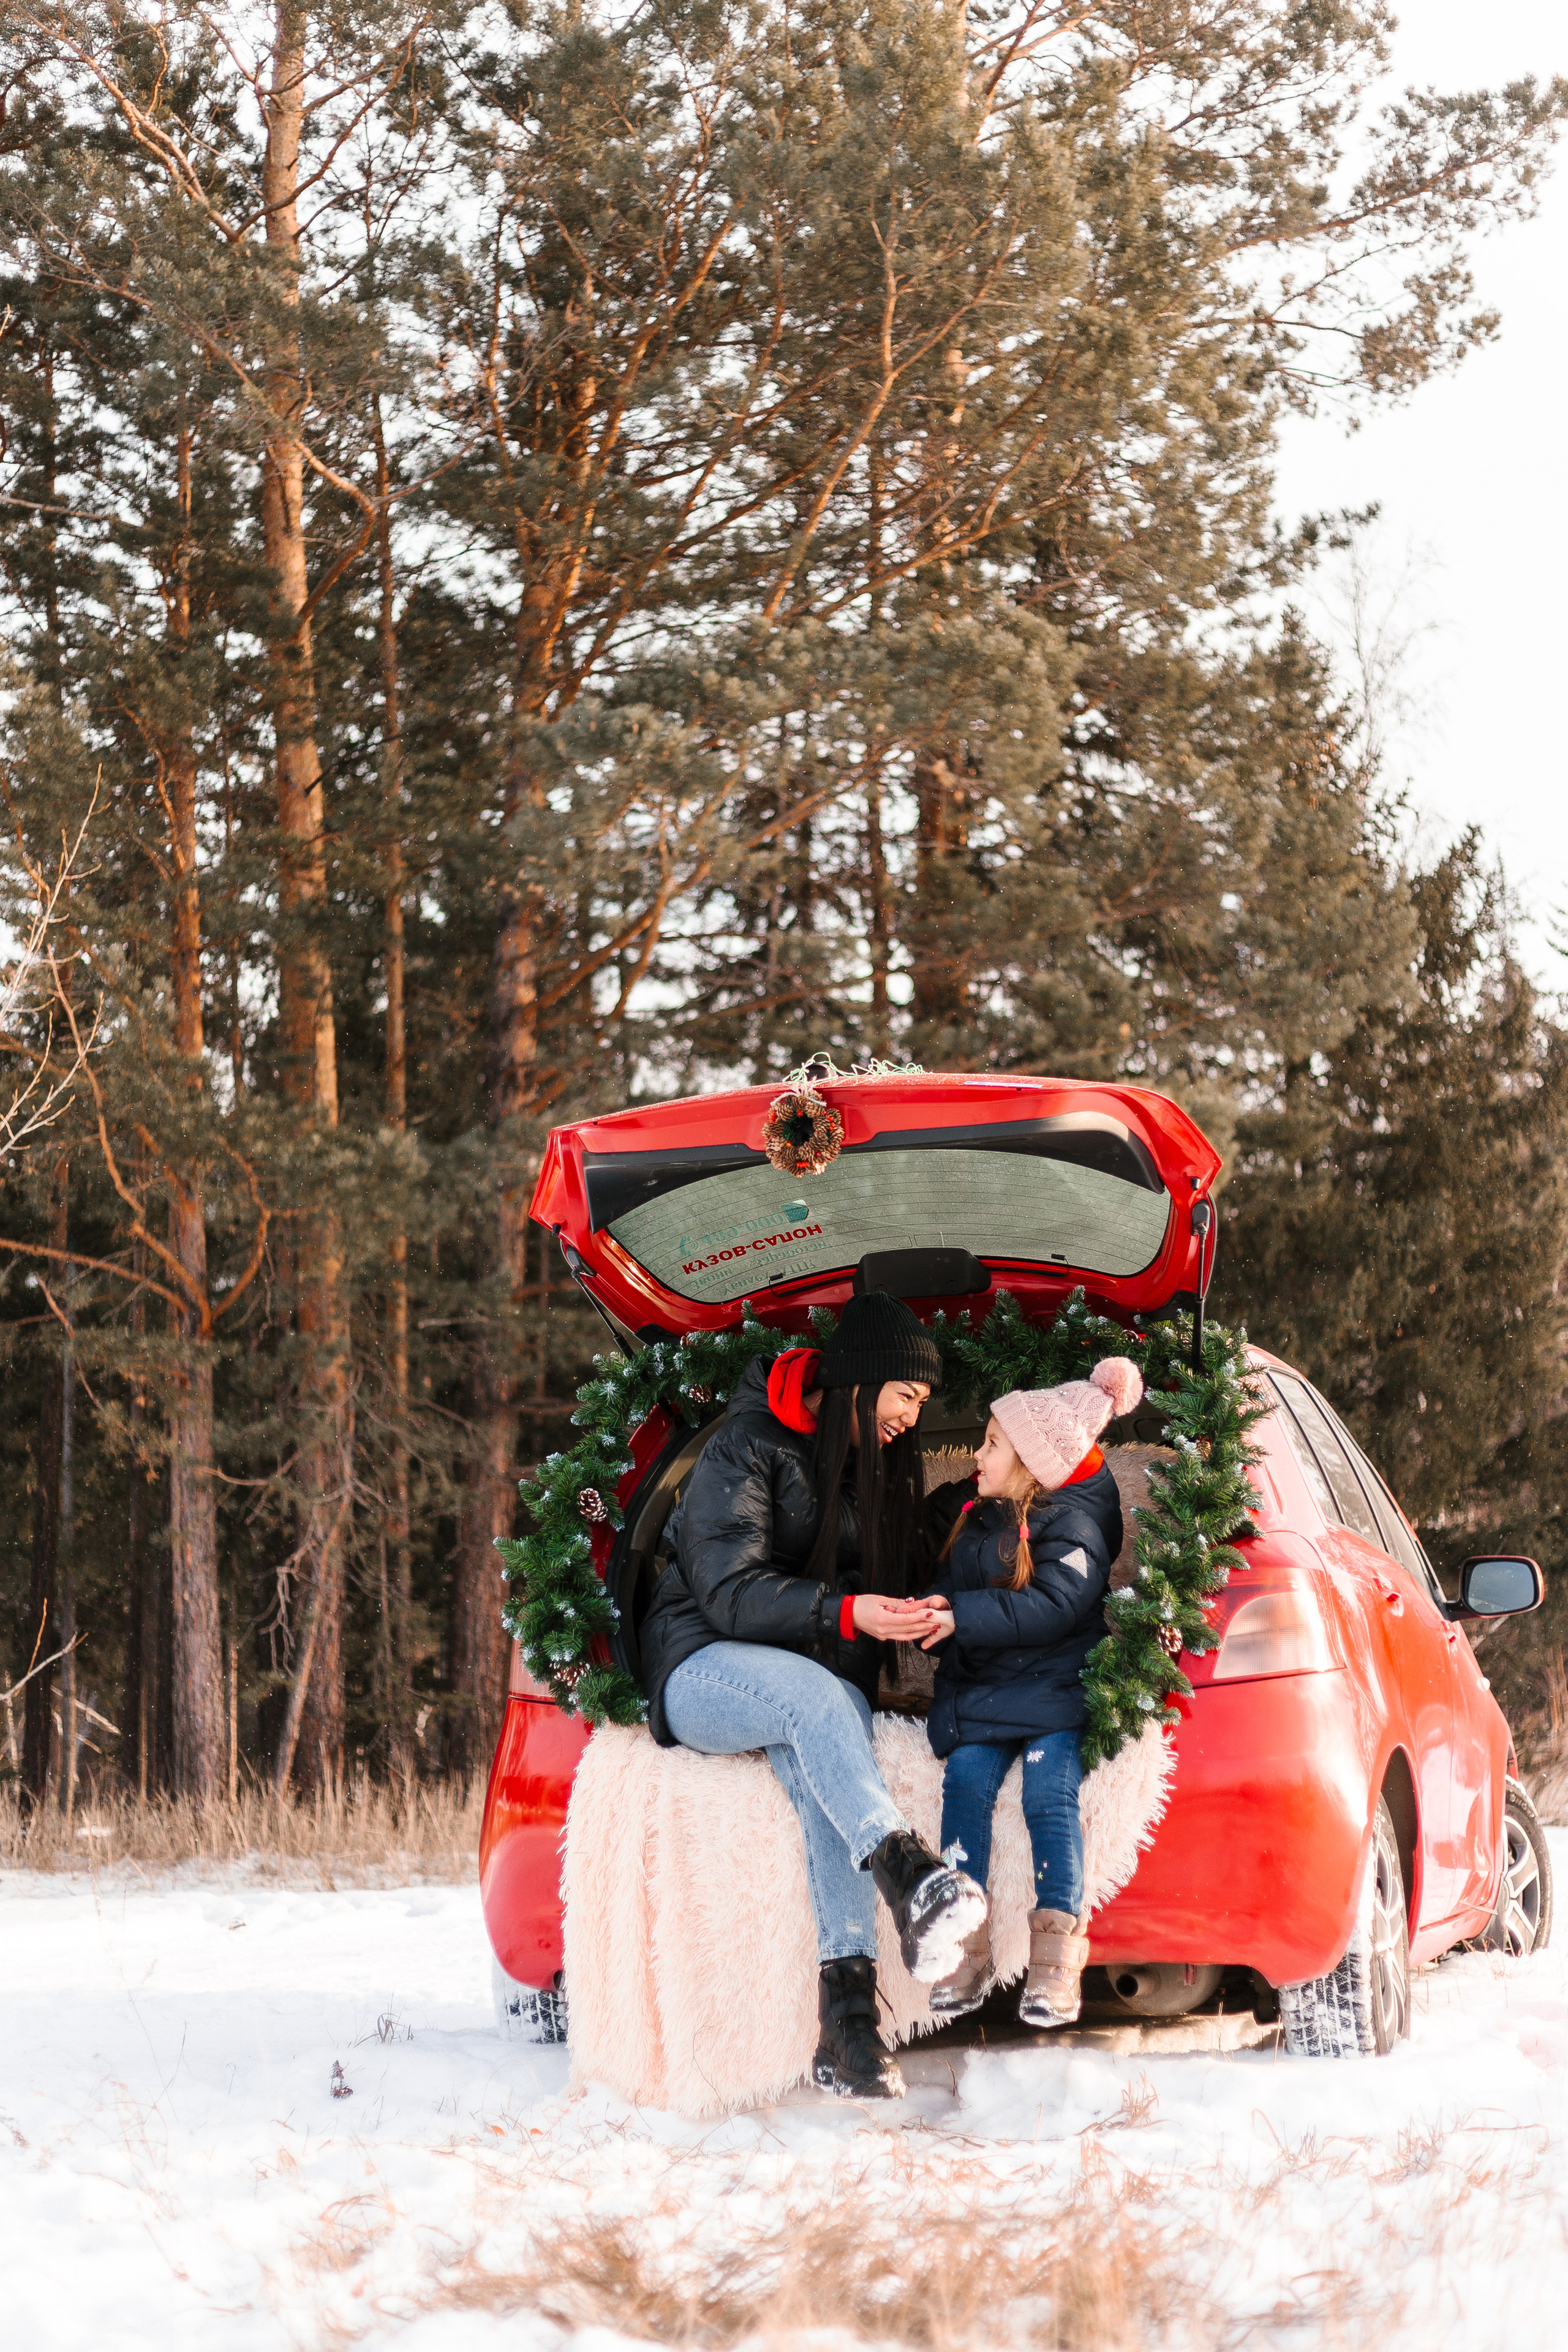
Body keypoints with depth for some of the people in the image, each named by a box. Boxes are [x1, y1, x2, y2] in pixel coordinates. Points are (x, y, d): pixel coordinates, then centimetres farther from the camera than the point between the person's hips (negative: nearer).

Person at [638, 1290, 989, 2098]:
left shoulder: (879, 1466, 14)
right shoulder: (745, 1451, -8)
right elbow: (729, 1593, -18)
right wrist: (845, 1614, -30)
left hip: (818, 1681, 4)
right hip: (701, 1669, -4)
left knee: (821, 1754, -34)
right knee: (817, 1697, -39)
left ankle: (846, 2019, -48)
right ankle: (910, 1879, -63)